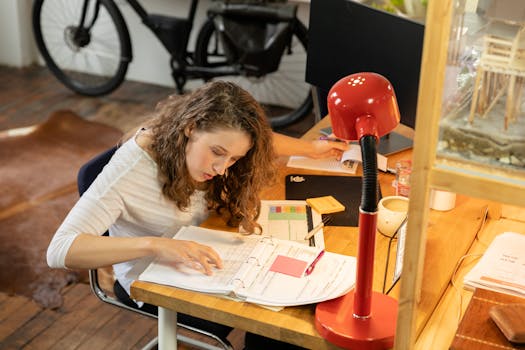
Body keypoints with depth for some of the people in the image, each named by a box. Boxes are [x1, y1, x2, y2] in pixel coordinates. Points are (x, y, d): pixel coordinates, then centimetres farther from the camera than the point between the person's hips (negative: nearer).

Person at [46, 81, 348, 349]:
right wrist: (154, 245, -49)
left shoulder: (205, 142, -13)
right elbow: (59, 250, -39)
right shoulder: (131, 168, -31)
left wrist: (311, 149, 15)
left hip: (198, 258, 6)